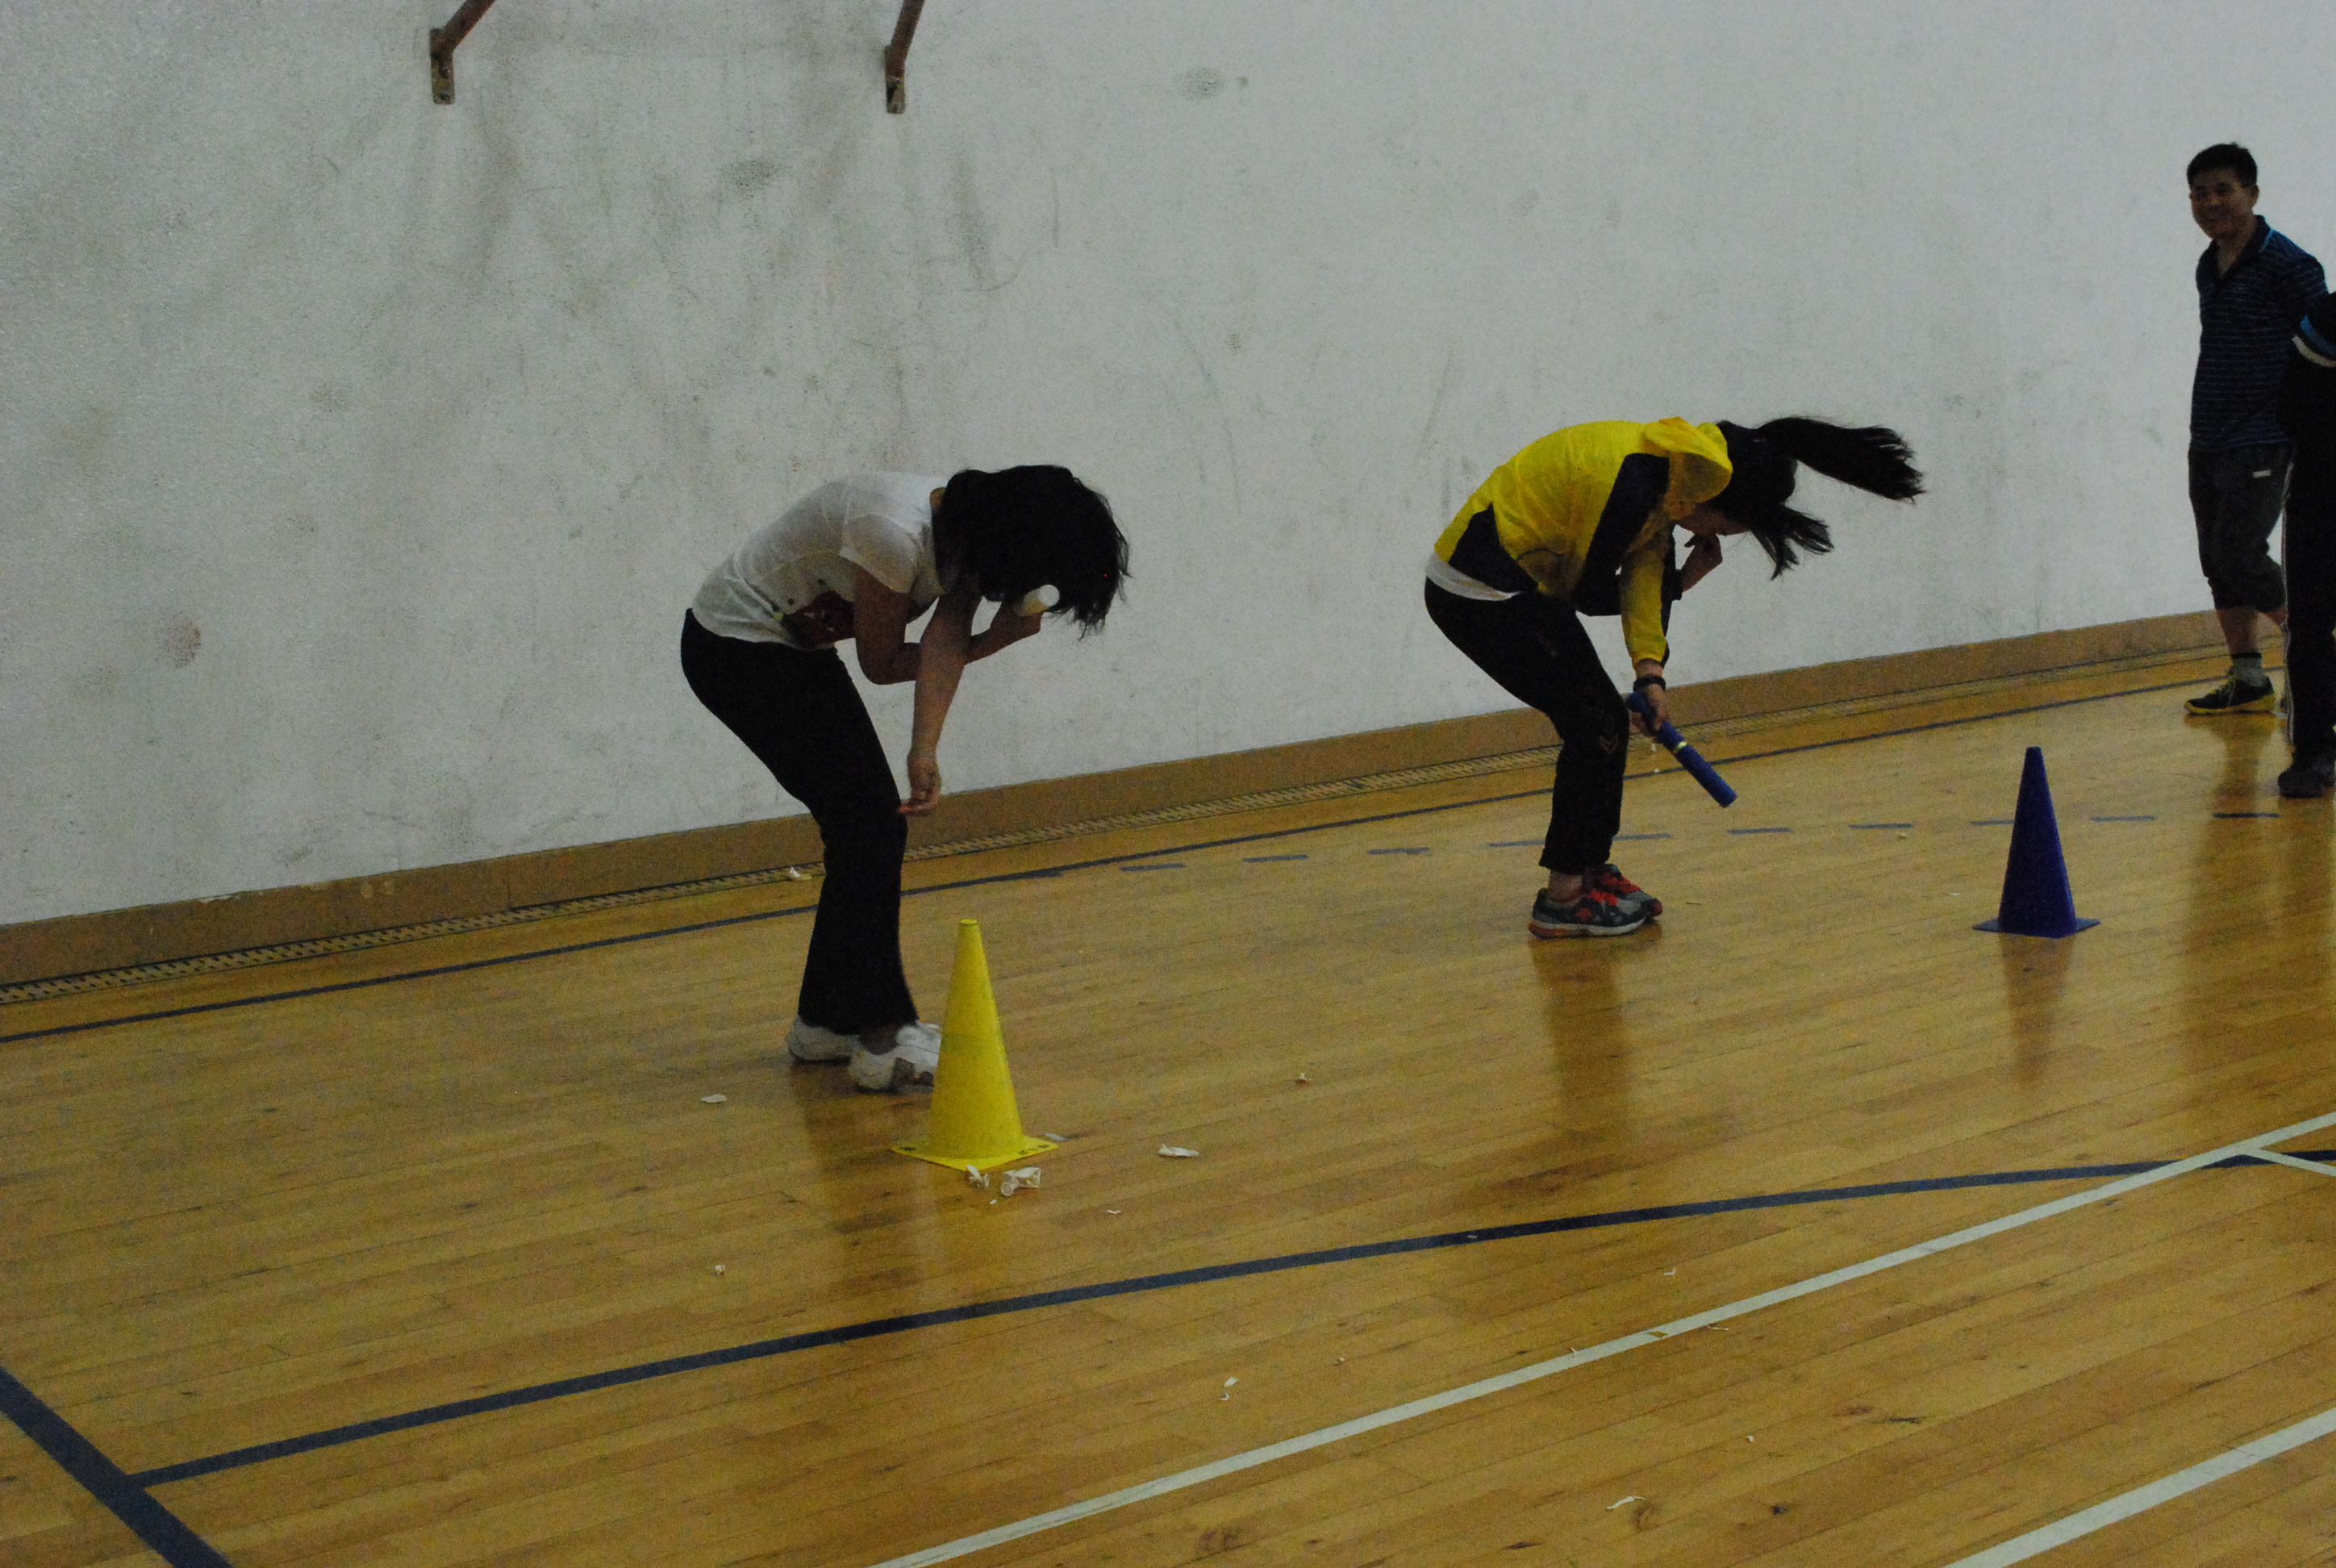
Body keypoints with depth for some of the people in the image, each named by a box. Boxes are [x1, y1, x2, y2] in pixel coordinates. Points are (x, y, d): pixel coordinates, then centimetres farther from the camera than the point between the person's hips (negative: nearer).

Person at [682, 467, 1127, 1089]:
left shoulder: (967, 537, -5)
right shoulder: (895, 532, -31)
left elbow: (944, 645, -16)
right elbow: (881, 661, -19)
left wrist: (925, 751, -30)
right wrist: (993, 640, -12)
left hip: (795, 646, 9)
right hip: (735, 647, -9)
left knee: (873, 823, 6)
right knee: (868, 823, -13)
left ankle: (826, 1020, 19)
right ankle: (883, 1038, -11)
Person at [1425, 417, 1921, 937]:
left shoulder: (1671, 468, 2)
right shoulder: (1628, 485, -26)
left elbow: (1645, 566, -2)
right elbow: (1590, 593, -14)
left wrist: (1650, 674, -13)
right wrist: (1681, 581, 1)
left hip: (1519, 588, 10)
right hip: (1483, 593, -9)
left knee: (1603, 723, 13)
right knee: (1597, 726, -7)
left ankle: (1590, 872, 25)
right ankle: (1563, 900, -1)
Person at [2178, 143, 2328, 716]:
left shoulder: (2286, 264, -9)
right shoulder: (2208, 267, 13)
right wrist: (2207, 426, 19)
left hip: (2261, 446, -8)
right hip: (2207, 443, 8)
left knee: (2239, 554, -12)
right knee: (2217, 561, 7)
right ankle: (2247, 680, 14)